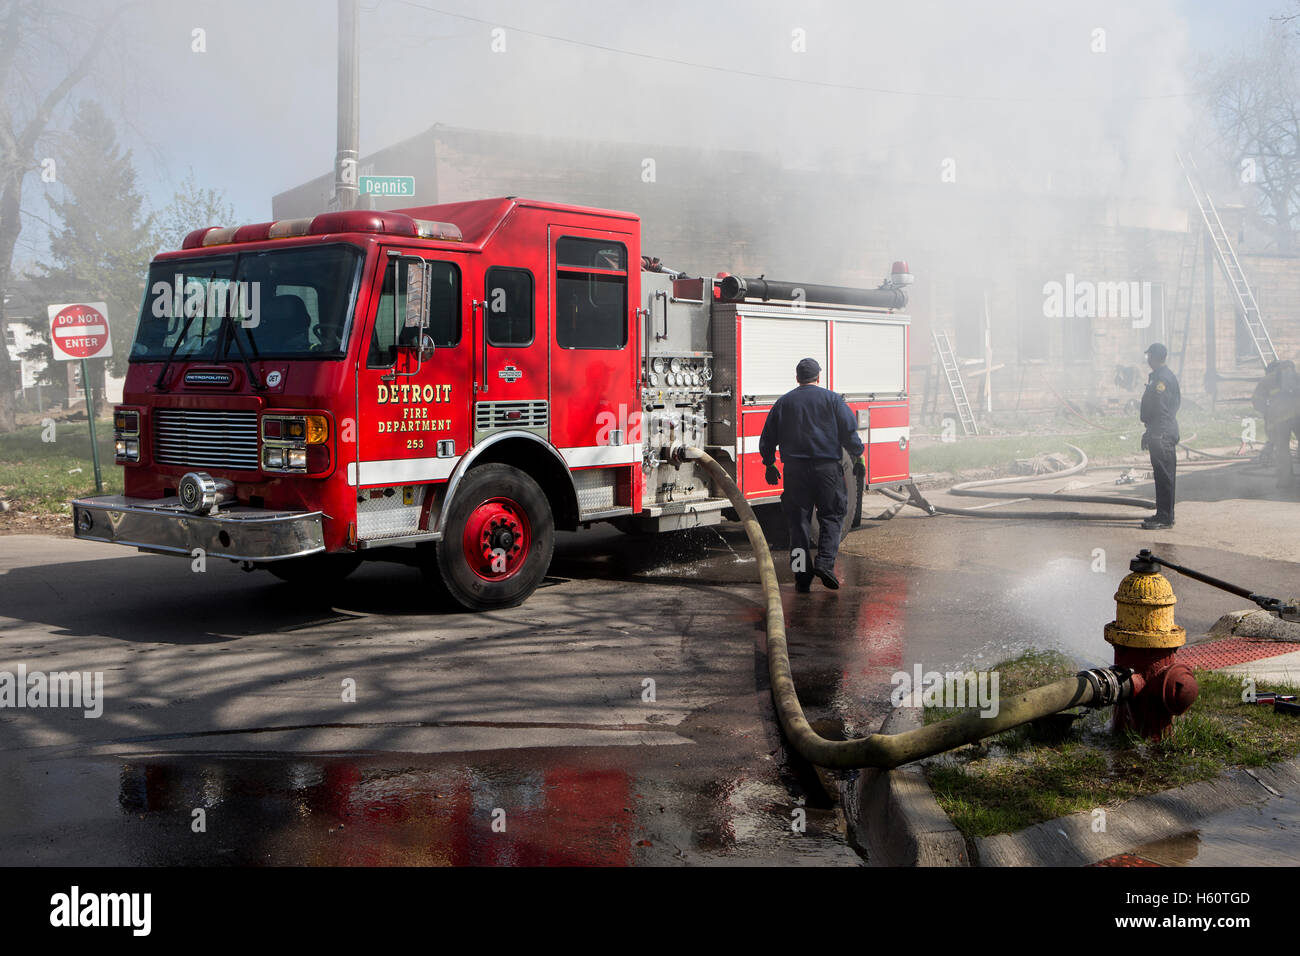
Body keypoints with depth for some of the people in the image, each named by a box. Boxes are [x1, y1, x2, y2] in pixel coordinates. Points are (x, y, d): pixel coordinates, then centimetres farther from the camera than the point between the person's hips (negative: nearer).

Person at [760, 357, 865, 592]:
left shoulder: (783, 402, 11)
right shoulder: (832, 399, 3)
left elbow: (767, 438, 14)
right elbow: (849, 431, -2)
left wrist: (769, 465, 24)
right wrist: (857, 454, 12)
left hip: (794, 469, 2)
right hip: (826, 467, -2)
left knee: (798, 521, 5)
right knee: (831, 516, 8)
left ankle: (801, 574, 3)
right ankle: (825, 562, -10)